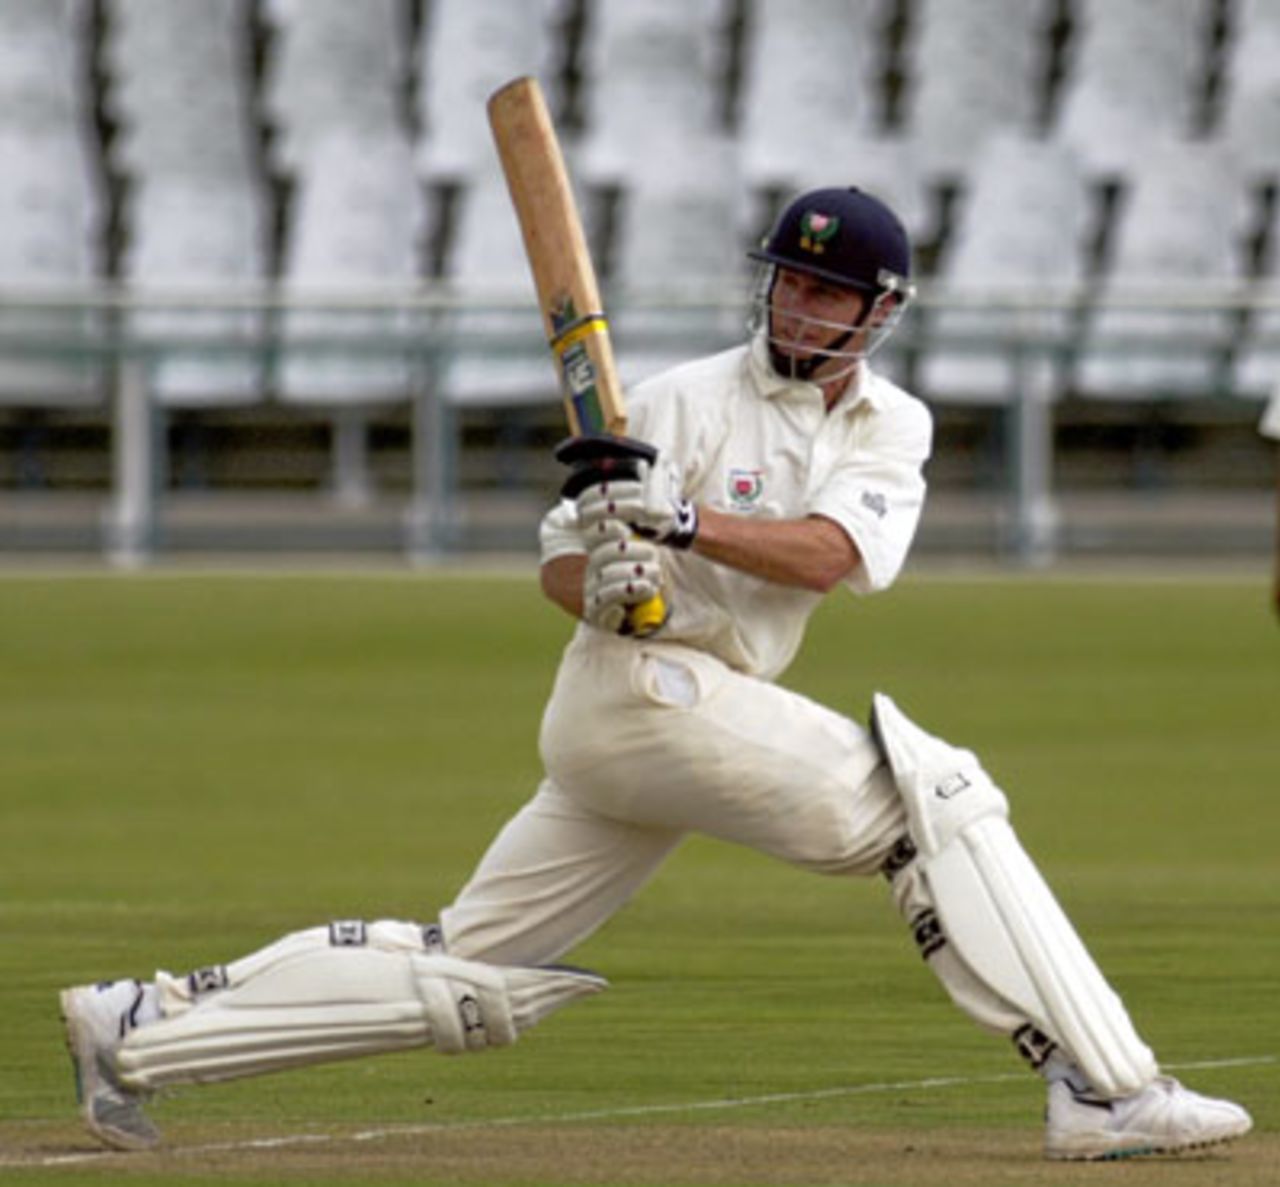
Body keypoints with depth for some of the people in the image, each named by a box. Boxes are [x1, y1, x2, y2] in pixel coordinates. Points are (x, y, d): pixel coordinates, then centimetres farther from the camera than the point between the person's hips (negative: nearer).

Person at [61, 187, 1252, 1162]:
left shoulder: (892, 428, 9)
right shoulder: (690, 401, -6)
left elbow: (831, 554, -11)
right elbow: (561, 559, -6)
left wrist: (683, 520, -26)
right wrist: (600, 584, -29)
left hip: (714, 703, 7)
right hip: (641, 687, -7)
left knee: (469, 973, 7)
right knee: (931, 798, -17)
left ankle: (143, 1026, 11)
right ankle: (1103, 1089, -21)